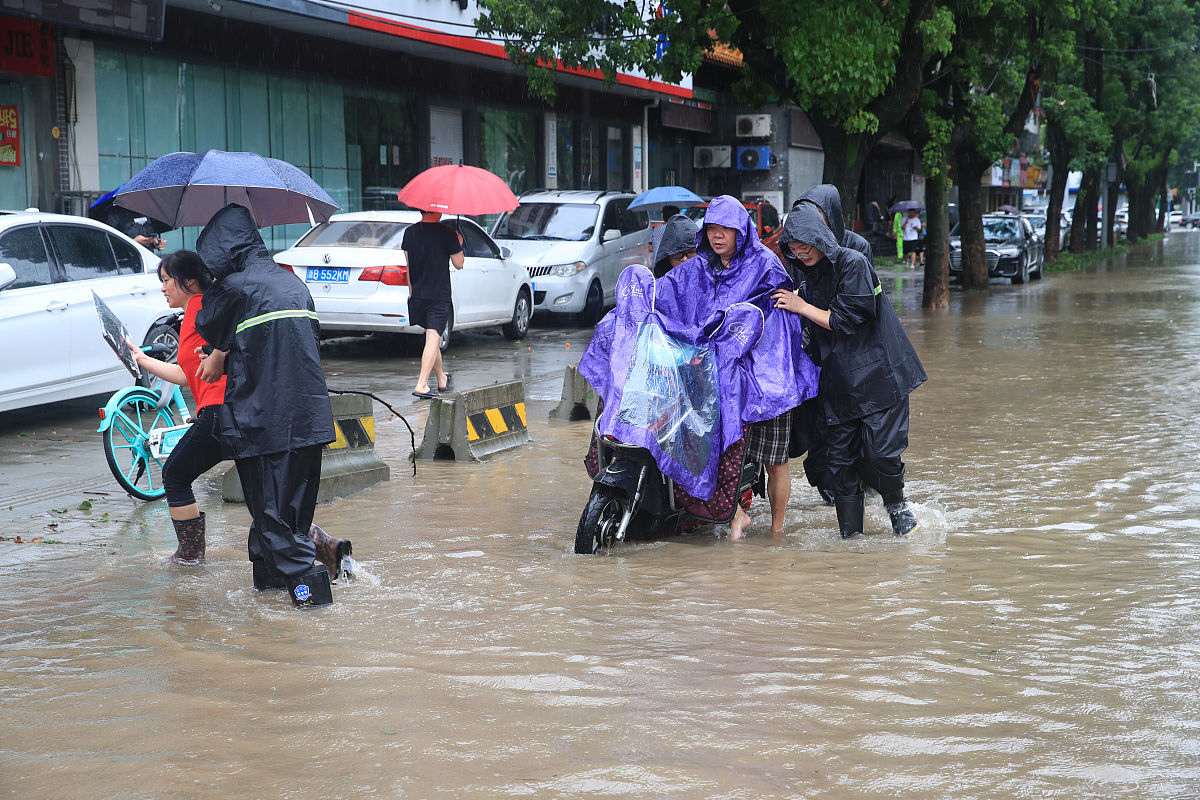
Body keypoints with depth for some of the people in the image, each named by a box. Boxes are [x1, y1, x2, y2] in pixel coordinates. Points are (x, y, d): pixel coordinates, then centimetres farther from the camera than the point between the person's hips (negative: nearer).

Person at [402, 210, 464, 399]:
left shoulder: (410, 232, 3)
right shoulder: (447, 233, -10)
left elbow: (407, 264, 10)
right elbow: (458, 264, -2)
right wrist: (459, 244, 15)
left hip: (417, 294, 5)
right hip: (439, 295, -5)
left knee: (432, 338, 20)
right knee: (433, 338, -9)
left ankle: (441, 379, 33)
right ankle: (421, 385, -21)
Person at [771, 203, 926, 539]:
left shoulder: (853, 263, -12)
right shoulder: (811, 274, 11)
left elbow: (847, 321, -16)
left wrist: (803, 307, -9)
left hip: (878, 374, -6)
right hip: (839, 382, 7)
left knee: (881, 452, -11)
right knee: (841, 460, 2)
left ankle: (896, 504, 18)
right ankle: (849, 535, 11)